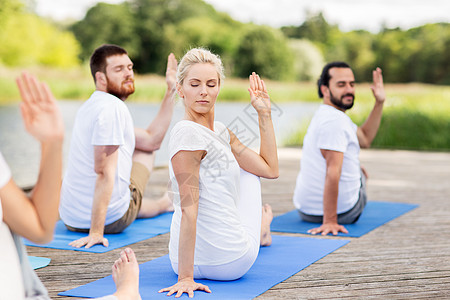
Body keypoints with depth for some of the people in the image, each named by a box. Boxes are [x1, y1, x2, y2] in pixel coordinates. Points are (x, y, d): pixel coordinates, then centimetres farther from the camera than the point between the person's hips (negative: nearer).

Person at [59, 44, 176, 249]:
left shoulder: (91, 106, 11)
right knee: (143, 151, 16)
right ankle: (163, 204, 44)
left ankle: (163, 205, 52)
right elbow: (105, 173, -26)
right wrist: (96, 232, -29)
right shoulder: (113, 107, -20)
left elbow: (152, 140, 15)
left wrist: (170, 92, 16)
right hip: (112, 220, -8)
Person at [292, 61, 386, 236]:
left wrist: (379, 103, 14)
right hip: (343, 213, -8)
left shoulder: (324, 115, 9)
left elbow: (365, 139, 20)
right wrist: (330, 221, -32)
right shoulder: (335, 120, -23)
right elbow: (333, 172, -30)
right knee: (361, 173, 27)